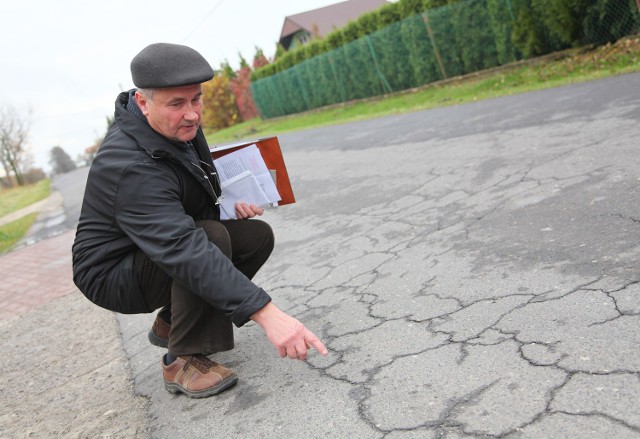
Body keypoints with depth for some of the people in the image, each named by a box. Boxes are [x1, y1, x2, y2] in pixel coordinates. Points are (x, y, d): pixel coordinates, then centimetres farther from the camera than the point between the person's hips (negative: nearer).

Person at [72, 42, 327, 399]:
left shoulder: (180, 124, -6)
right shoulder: (131, 168, -34)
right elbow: (186, 251, -44)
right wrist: (266, 313, -50)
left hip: (163, 243, 9)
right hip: (114, 273, -9)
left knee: (258, 235, -4)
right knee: (213, 237, -33)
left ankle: (170, 324, 10)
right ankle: (184, 361, -17)